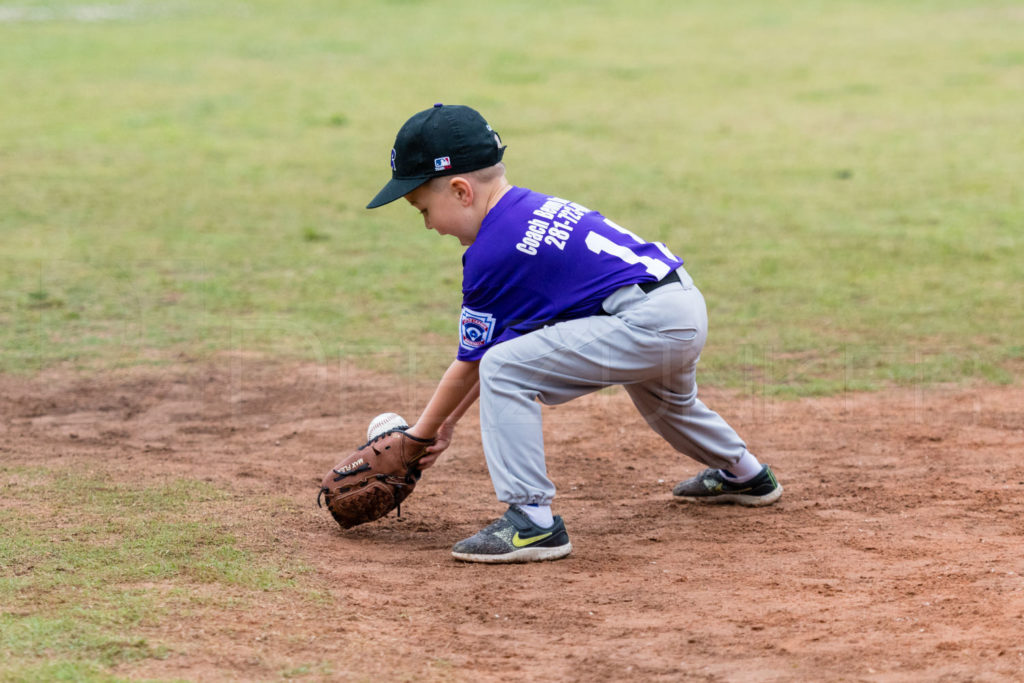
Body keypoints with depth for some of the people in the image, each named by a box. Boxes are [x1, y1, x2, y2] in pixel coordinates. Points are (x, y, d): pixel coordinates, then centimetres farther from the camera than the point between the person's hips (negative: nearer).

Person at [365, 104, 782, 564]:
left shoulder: (491, 253, -10)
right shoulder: (533, 208, 17)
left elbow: (470, 365, -2)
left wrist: (420, 435, 12)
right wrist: (450, 418, 23)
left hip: (645, 322, -10)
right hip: (689, 307, 10)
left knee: (503, 370, -13)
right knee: (661, 399, 42)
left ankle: (532, 522, -15)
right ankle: (744, 475, 67)